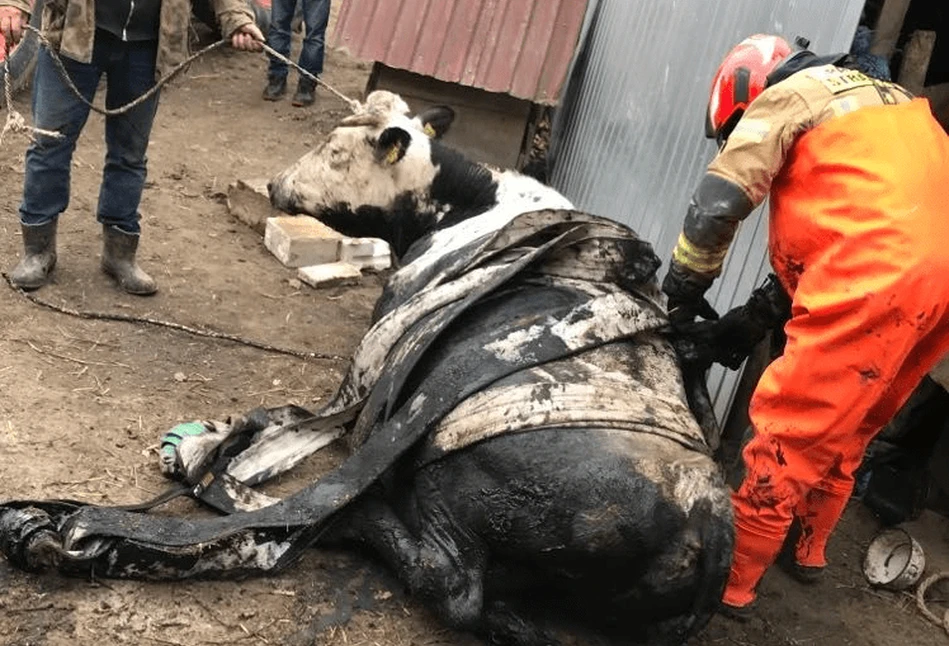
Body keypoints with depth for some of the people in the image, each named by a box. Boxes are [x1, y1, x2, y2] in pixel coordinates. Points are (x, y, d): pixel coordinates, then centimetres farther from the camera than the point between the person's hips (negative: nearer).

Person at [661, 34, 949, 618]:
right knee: (848, 431, 22)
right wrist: (760, 312, 29)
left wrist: (683, 292, 10)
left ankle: (731, 582, 9)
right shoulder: (891, 99, 31)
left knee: (790, 432, 0)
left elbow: (718, 202, -4)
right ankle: (810, 551, 37)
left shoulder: (790, 95, 6)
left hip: (878, 278, -9)